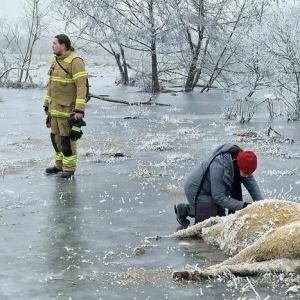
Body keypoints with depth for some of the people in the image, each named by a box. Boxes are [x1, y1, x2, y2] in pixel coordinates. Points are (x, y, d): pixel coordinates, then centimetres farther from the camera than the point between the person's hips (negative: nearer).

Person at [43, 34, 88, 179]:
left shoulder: (75, 61, -15)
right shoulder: (55, 61, 12)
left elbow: (81, 86, -19)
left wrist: (79, 109, -24)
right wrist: (47, 104, 20)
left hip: (68, 110, -8)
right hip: (55, 108, 8)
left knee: (67, 139, -3)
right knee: (56, 137, 14)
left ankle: (69, 168, 6)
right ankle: (59, 165, 26)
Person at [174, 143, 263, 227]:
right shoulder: (218, 166, -38)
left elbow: (252, 184, -10)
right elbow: (219, 197, -31)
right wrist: (243, 205, -32)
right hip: (196, 191, -8)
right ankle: (185, 209, 3)